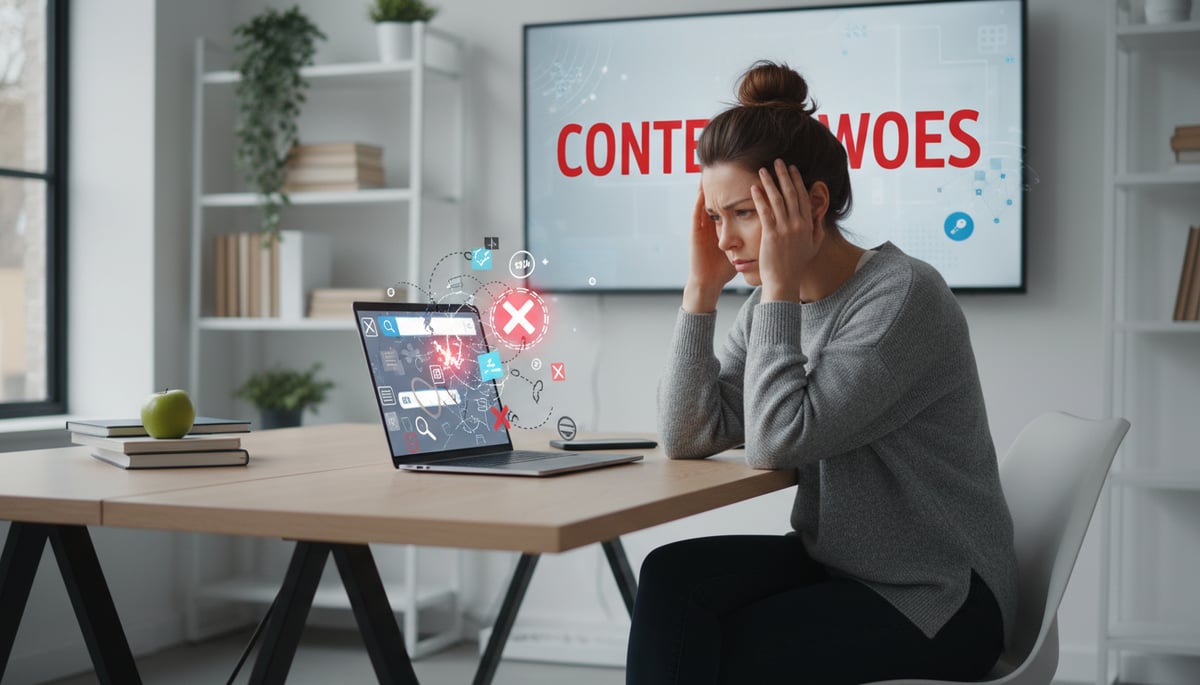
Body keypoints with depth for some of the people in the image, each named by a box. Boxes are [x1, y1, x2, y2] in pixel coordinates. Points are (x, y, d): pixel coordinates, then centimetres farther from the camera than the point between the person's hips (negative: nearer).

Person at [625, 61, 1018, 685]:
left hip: (937, 603, -7)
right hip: (832, 565, 7)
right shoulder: (773, 305, 5)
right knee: (672, 576, -17)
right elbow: (686, 439, -5)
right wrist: (702, 285, -7)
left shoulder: (902, 296, -18)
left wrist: (779, 287, -20)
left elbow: (776, 444, -25)